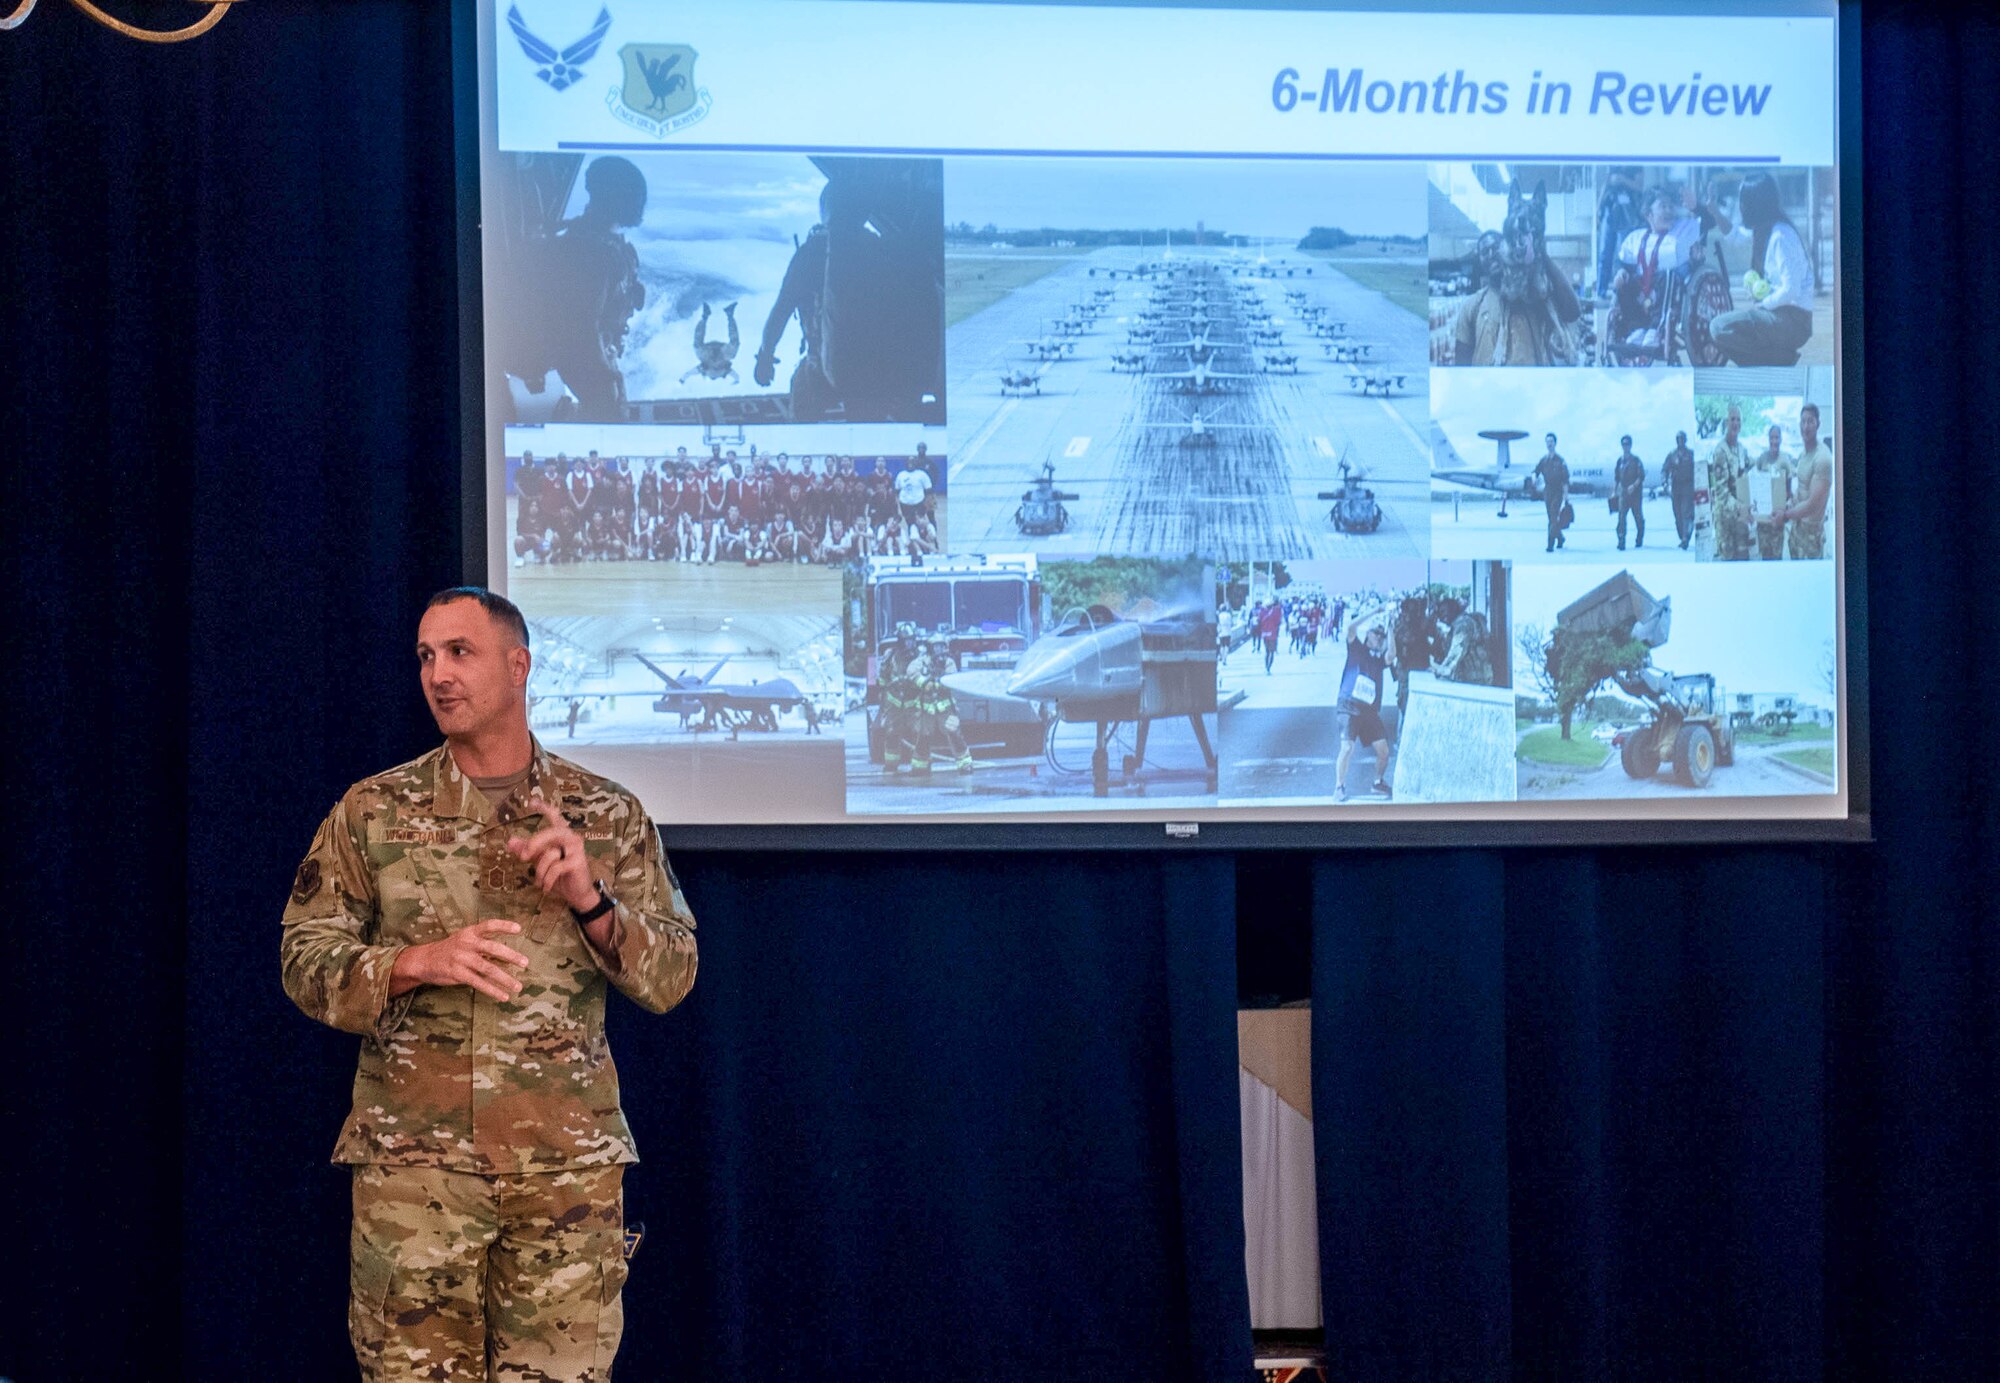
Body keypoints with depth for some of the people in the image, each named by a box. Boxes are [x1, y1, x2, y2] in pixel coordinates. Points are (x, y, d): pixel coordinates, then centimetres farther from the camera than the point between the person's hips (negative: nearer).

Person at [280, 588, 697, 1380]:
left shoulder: (607, 816, 7)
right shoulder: (373, 811, 6)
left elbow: (671, 976, 5)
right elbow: (306, 959, 3)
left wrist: (590, 899, -13)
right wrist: (417, 963, -15)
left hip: (568, 1164, 1)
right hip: (413, 1159, 0)